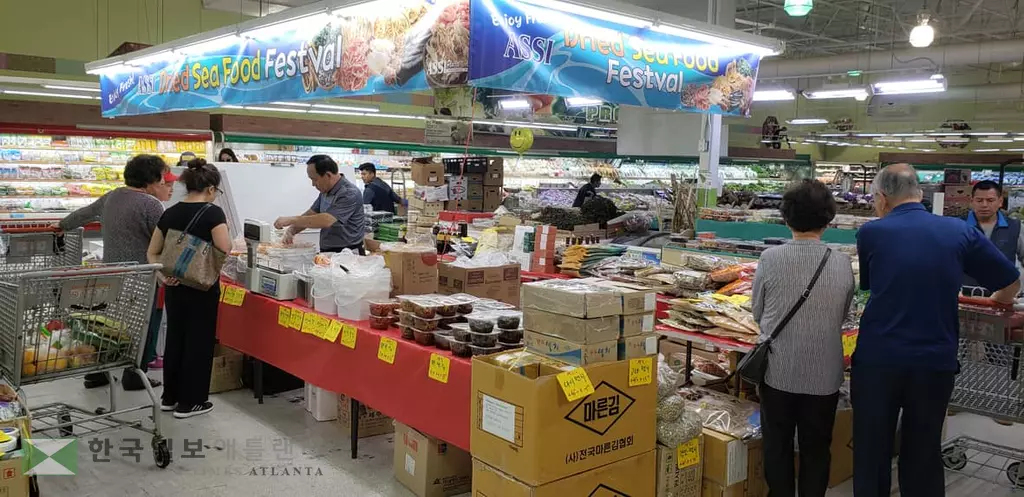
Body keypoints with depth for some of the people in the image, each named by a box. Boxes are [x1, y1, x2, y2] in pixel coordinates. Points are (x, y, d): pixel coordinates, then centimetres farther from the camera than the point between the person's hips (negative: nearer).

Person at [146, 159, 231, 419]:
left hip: (174, 286, 6)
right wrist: (224, 232, -2)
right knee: (199, 341, 4)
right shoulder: (212, 213, -14)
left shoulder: (169, 213, 6)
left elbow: (152, 252, 7)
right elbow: (225, 250, -20)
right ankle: (190, 402, 11)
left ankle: (170, 396, 27)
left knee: (175, 338, 17)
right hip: (202, 287, -6)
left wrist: (161, 274, -2)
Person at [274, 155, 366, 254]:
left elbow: (326, 220, -25)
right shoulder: (325, 191, 11)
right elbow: (310, 214, 18)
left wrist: (291, 220, -18)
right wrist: (291, 230, -1)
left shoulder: (350, 193, -16)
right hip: (327, 252, 8)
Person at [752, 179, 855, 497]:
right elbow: (842, 316, 4)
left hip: (778, 371, -1)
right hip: (824, 374, 1)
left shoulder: (770, 259, -14)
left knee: (777, 446, 15)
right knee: (816, 449, 16)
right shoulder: (843, 264, -10)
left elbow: (758, 313, -2)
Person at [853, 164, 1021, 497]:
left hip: (878, 359, -1)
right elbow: (1011, 283, 10)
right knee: (924, 458, 15)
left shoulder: (871, 233, -4)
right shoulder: (961, 231, 1)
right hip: (936, 361, 2)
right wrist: (996, 304, 30)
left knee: (871, 455, 12)